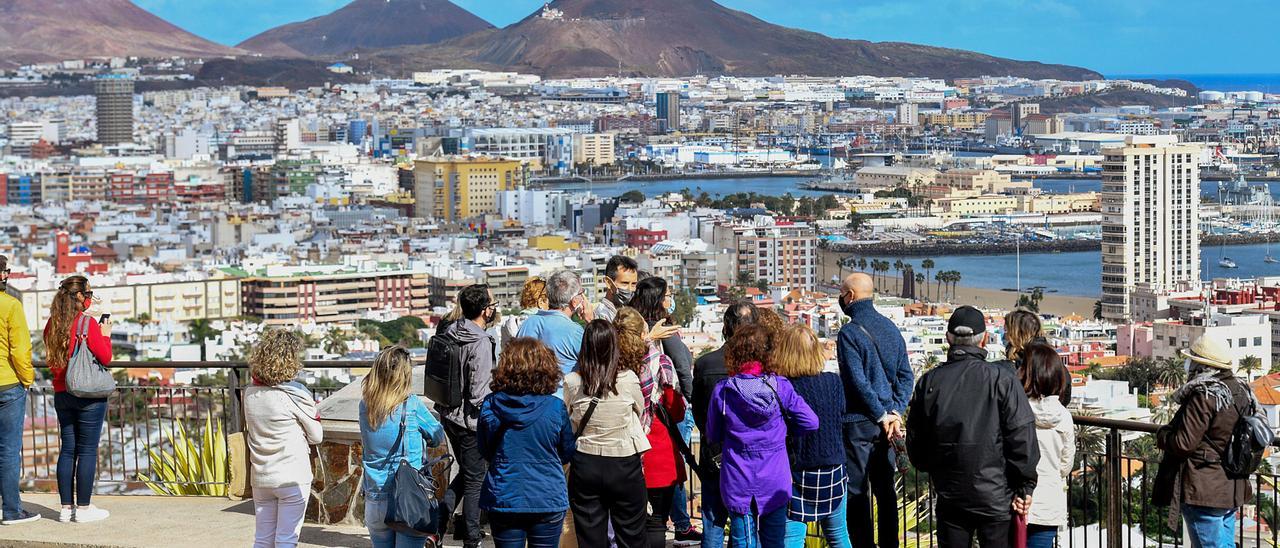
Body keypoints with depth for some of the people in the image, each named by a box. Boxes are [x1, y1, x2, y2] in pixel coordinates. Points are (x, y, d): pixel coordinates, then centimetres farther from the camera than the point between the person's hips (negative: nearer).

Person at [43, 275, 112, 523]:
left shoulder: (53, 324, 6)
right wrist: (105, 335, 4)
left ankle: (66, 507, 12)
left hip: (61, 395, 6)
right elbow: (105, 358, -12)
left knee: (68, 449, 11)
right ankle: (83, 508, 2)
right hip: (89, 395, -6)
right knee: (87, 450, 0)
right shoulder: (87, 323, -13)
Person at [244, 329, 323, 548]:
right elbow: (317, 436, -6)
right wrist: (314, 413, 14)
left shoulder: (250, 393, 2)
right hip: (293, 479, -5)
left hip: (260, 478, 5)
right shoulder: (295, 394, -14)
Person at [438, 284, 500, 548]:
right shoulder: (481, 344, -23)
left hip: (448, 414, 8)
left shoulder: (450, 333, 1)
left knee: (465, 471, 23)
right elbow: (478, 394, -24)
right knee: (475, 479, 6)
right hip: (470, 420, -8)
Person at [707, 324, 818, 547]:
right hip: (775, 484, 1)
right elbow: (811, 423, -5)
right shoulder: (780, 387, -9)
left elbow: (713, 435, 4)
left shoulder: (722, 391, -8)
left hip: (738, 485, -1)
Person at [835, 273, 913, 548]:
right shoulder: (891, 328, 8)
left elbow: (858, 381, -19)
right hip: (885, 421, 7)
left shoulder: (849, 332, -14)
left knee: (857, 492, -1)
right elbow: (906, 375, 7)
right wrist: (895, 412, 1)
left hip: (858, 422, -7)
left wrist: (882, 415, -12)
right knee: (885, 488, 13)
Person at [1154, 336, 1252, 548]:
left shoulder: (1203, 397, -20)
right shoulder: (1241, 391, 7)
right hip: (1231, 489, 9)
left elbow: (1183, 444, -21)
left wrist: (1162, 435, -1)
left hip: (1204, 492, -9)